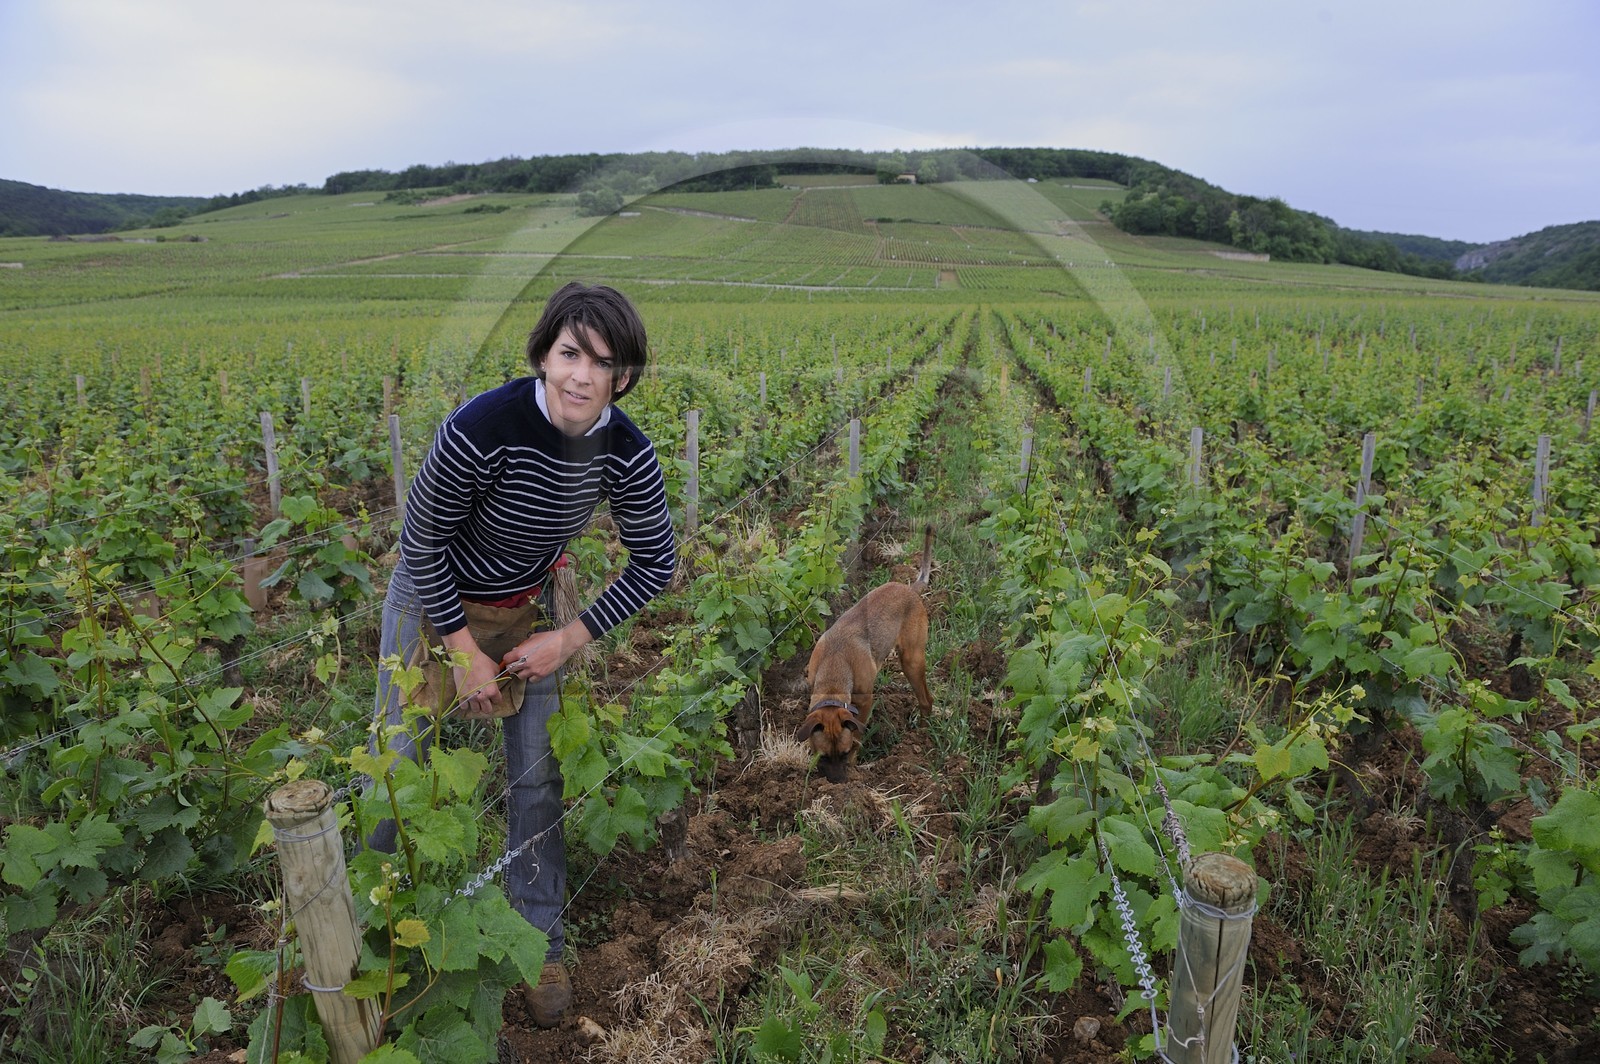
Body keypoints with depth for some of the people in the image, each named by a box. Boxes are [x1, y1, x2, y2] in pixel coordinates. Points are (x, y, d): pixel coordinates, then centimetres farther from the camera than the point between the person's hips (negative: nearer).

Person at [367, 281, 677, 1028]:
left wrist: (569, 641, -13)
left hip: (528, 609, 3)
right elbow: (420, 542, -21)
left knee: (536, 778, 7)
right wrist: (465, 653, -17)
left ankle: (540, 948, 28)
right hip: (434, 599, -2)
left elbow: (655, 564, -10)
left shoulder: (627, 454, -23)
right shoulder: (481, 429, -35)